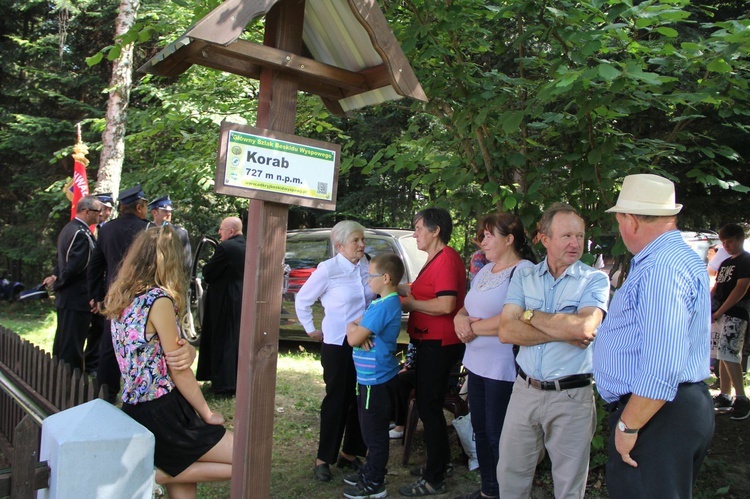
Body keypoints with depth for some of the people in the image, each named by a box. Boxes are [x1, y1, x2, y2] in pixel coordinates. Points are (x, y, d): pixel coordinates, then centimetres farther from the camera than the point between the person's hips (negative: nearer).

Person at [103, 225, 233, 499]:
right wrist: (208, 415, -2)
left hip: (135, 412, 9)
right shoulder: (159, 300, -16)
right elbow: (179, 371, -12)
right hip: (163, 414, -9)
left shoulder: (120, 298, 7)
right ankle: (159, 475, -6)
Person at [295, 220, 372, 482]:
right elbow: (302, 300, -1)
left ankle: (350, 453, 27)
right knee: (337, 400, 4)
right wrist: (311, 329, 2)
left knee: (360, 399, 10)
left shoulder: (367, 267, 0)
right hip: (337, 344, -4)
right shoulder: (328, 269, -12)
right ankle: (324, 459, 19)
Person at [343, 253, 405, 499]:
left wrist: (355, 330, -1)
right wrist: (357, 329, -11)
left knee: (375, 433, 4)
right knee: (372, 431, 21)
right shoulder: (382, 302, 9)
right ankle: (370, 473, 36)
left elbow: (353, 339, -23)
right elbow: (352, 326, 11)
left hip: (376, 380, -10)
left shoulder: (384, 306, -23)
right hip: (373, 377, 10)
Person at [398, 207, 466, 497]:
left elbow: (446, 305, -27)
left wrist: (409, 303, -16)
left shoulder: (447, 259, -18)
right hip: (430, 342, 11)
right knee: (427, 404, 19)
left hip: (439, 344, -11)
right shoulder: (435, 259, 16)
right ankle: (438, 464, 34)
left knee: (429, 406, -3)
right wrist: (404, 290, 11)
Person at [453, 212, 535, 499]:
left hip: (503, 368, -9)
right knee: (481, 430, 18)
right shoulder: (486, 270, 13)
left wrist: (472, 328, -13)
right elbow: (466, 308, 19)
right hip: (477, 364, 9)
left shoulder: (524, 271, -15)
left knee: (497, 436, 3)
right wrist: (460, 319, -5)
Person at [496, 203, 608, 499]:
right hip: (525, 390, 3)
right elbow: (507, 331, -9)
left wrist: (530, 315, -11)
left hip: (572, 396, -2)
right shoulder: (523, 277, 4)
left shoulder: (595, 280, -4)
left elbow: (584, 327, -23)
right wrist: (564, 333, -17)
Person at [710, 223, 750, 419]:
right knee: (723, 356, 9)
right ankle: (725, 397, 15)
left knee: (729, 355, -16)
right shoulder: (725, 263, 20)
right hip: (720, 315, 8)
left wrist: (718, 312, -15)